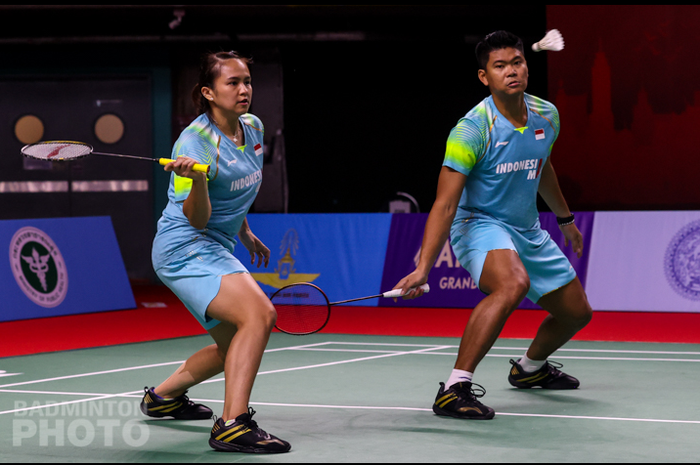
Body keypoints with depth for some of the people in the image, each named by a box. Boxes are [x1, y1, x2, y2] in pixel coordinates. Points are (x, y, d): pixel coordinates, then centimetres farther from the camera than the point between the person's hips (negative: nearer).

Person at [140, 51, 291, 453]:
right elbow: (197, 219, -23)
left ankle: (163, 396, 38)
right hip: (186, 248, -9)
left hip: (216, 248, 10)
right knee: (260, 314, -28)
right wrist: (196, 178, -40)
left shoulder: (253, 128, 5)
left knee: (235, 348, 19)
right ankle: (233, 426, -31)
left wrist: (246, 234, 31)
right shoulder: (195, 142, -19)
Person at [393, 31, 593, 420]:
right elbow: (445, 204, -27)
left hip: (528, 231, 7)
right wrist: (424, 268, -36)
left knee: (577, 312, 16)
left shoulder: (547, 115, -3)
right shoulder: (472, 130, -24)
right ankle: (454, 389, -36)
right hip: (479, 224, -7)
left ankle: (530, 367, 47)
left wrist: (565, 218, 32)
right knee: (513, 284, -38)